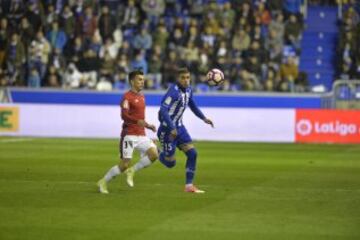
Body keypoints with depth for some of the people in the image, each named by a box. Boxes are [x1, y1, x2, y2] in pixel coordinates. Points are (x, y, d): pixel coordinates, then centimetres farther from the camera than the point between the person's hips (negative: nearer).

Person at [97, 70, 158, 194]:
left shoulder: (141, 96, 17)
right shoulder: (127, 96, -10)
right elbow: (124, 115, -23)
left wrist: (148, 126, 19)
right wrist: (137, 121, -37)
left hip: (141, 135, 7)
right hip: (129, 135, -7)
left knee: (154, 154, -14)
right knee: (124, 165, -8)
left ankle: (132, 171, 3)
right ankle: (103, 182, 11)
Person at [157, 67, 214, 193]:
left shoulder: (188, 90, 3)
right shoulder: (174, 91, -23)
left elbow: (192, 105, 23)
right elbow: (163, 110, -32)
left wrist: (204, 118, 15)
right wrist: (172, 128, -38)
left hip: (179, 127, 8)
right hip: (168, 129, -8)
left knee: (192, 153, -3)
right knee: (170, 163, -1)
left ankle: (189, 186, 5)